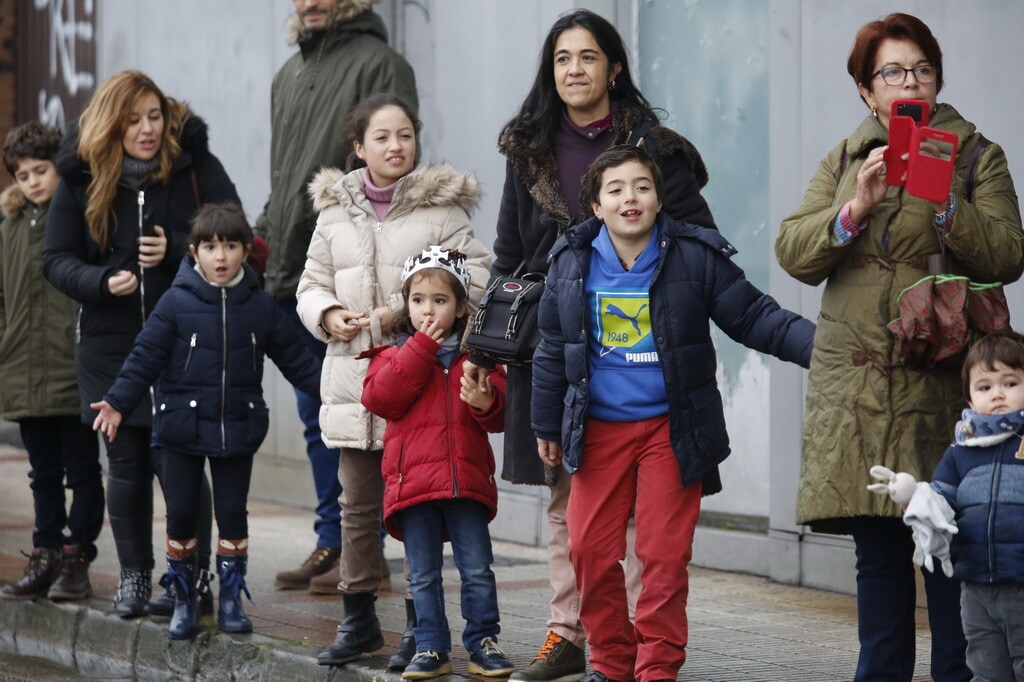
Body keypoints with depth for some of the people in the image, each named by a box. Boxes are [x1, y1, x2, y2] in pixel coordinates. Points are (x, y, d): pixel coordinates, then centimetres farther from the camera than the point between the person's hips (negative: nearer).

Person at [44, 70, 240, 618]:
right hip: (110, 344, 2)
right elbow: (56, 259, 3)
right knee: (125, 463, 8)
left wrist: (176, 250, -19)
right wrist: (102, 281, -16)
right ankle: (133, 576, 21)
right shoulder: (81, 177, 1)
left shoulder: (196, 165, -4)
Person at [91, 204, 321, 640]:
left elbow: (294, 358, 8)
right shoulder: (176, 303, -5)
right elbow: (146, 357, -6)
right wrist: (118, 403, -16)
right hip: (183, 426, -1)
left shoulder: (260, 306, 2)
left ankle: (231, 599, 17)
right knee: (181, 513, 4)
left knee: (232, 512, 6)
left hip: (238, 430, 1)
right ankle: (183, 600, 16)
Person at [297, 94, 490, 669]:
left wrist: (401, 314, -15)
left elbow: (472, 282, -8)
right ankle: (359, 620, 21)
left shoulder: (442, 207, -1)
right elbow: (313, 284, 17)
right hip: (354, 380, 4)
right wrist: (329, 315, -6)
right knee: (358, 507, 11)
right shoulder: (335, 211, 11)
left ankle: (419, 623, 7)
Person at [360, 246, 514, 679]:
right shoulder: (394, 355, 8)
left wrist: (486, 402, -18)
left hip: (466, 480, 0)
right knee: (423, 575, 6)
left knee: (477, 570, 1)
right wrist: (420, 349, -11)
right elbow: (379, 398, -11)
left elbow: (501, 415, 6)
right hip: (412, 478, 0)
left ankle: (483, 642, 12)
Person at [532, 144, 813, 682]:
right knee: (591, 550, 3)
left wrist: (818, 345, -20)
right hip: (599, 430, 3)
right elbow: (553, 349, 12)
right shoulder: (571, 263, 1)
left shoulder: (696, 257, -7)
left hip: (671, 429, -3)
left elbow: (755, 318, -5)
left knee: (664, 555, -1)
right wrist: (546, 426, 15)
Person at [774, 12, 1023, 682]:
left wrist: (944, 204, -18)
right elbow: (794, 253, 5)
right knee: (878, 553, 4)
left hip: (940, 385, -3)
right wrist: (856, 207, -11)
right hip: (855, 385, 3)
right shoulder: (845, 160, 17)